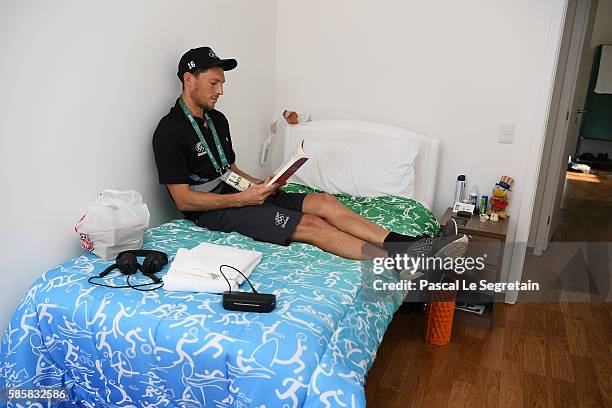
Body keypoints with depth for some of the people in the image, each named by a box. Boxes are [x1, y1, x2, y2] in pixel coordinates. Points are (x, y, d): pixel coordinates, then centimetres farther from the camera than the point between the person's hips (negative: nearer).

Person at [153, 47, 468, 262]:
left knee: (324, 201, -13)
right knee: (311, 225, -24)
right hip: (213, 211, -8)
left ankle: (414, 244, -20)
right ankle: (404, 259, -28)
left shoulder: (217, 119, 13)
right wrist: (242, 198, -22)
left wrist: (259, 185, 1)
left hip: (240, 194, 8)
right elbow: (183, 199, -17)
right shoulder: (170, 132, -13)